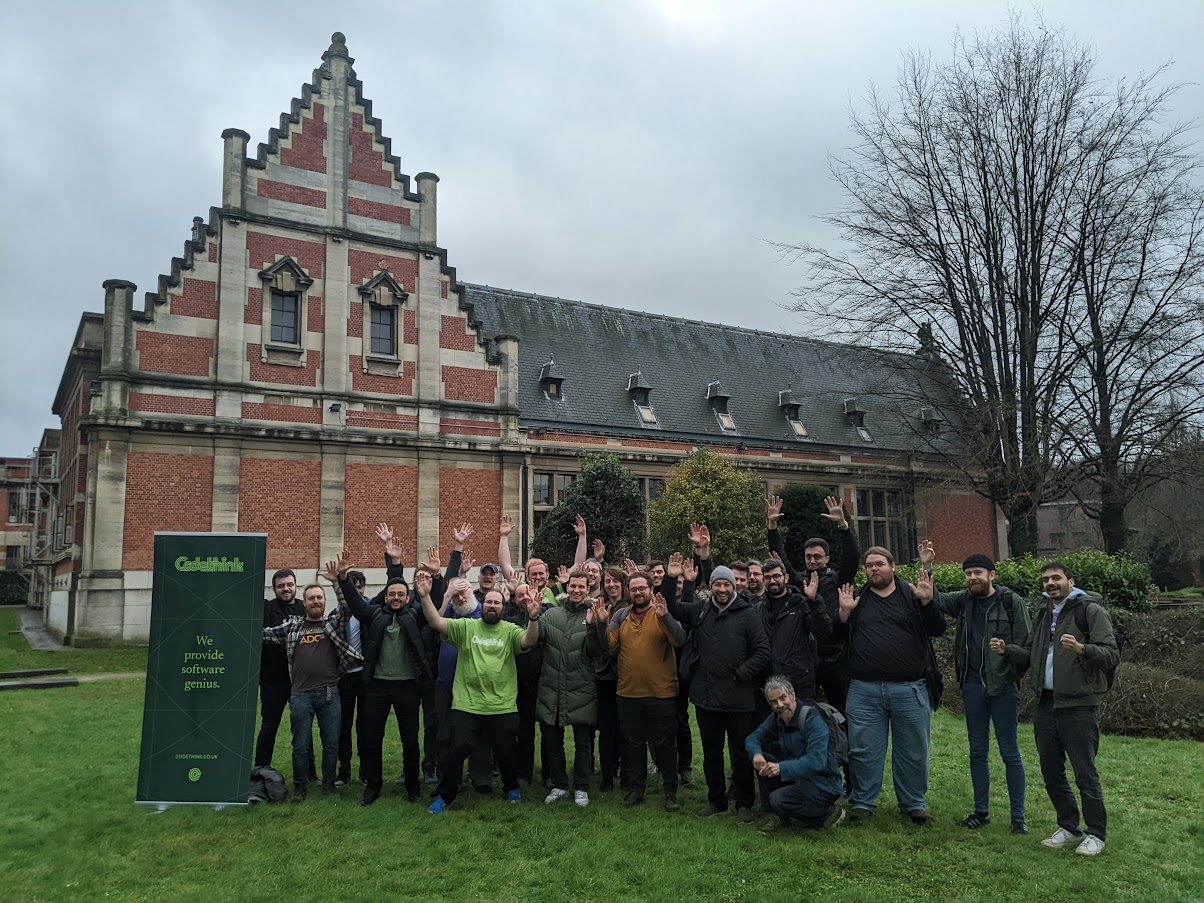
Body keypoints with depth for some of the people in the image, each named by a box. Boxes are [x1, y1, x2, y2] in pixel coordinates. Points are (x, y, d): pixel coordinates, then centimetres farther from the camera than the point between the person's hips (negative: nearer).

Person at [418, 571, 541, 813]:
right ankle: (445, 795, 17)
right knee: (457, 749, -5)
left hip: (503, 708, 1)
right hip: (466, 705, 0)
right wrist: (425, 597, -23)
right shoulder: (466, 627, 4)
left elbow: (529, 641, -15)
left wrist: (533, 618, -34)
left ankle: (512, 788, 39)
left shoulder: (510, 630, 3)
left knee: (506, 752, 11)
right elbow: (437, 622, -8)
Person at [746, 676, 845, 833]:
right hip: (796, 777, 7)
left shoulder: (812, 719, -21)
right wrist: (756, 753, -18)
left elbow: (816, 762, -30)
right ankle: (778, 817, 3)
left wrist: (781, 767, -37)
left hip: (823, 785, -7)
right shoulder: (776, 719, 2)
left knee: (778, 800, -26)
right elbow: (752, 738, 5)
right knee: (764, 760, -7)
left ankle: (828, 814, -1)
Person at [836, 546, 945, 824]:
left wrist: (926, 601, -17)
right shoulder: (856, 598, 10)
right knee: (864, 750, 6)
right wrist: (845, 612, -7)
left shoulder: (912, 596, 6)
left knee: (913, 751, 10)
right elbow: (838, 637, 9)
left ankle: (914, 803, 27)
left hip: (909, 690, -1)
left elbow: (937, 629, -3)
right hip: (864, 691, 1)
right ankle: (862, 802, 20)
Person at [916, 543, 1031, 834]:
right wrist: (926, 569, -15)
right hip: (972, 685, 5)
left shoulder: (1012, 602, -5)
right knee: (978, 752, 12)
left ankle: (1018, 816, 14)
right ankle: (981, 811, 23)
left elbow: (1025, 645, -5)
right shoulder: (964, 601, 8)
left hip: (1003, 686, -5)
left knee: (1009, 752, 3)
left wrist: (1008, 662, -16)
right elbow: (936, 600, -3)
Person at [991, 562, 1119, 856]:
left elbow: (1112, 654, -14)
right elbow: (1031, 654, 21)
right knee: (1051, 771, 13)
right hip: (1046, 704, 7)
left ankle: (1096, 834, 14)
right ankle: (1069, 827, 27)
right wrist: (1007, 650, 3)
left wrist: (1081, 649, -31)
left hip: (1078, 706, -7)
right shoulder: (1044, 614, 17)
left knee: (1085, 772, -1)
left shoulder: (1091, 611, -5)